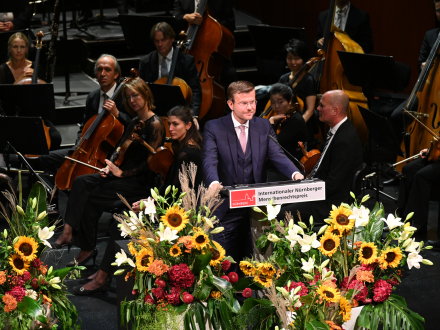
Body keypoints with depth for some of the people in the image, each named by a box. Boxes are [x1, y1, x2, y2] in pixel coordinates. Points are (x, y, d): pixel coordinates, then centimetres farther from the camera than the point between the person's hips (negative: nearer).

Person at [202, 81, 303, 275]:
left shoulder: (264, 126, 8)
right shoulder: (214, 128, -3)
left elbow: (277, 155, -4)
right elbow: (210, 160, -16)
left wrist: (295, 173, -26)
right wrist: (213, 183, -39)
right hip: (227, 208, -3)